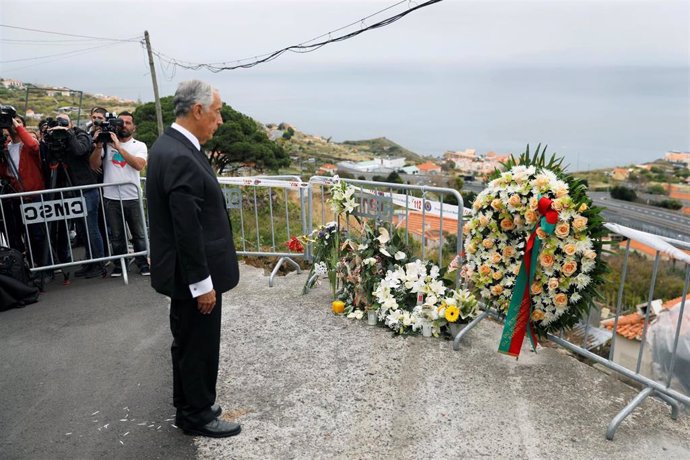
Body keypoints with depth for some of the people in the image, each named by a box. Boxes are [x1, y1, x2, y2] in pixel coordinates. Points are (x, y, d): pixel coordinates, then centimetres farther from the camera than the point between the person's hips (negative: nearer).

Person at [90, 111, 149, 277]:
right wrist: (99, 145, -12)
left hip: (132, 197, -1)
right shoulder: (107, 143, 8)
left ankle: (143, 263, 16)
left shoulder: (139, 146, 5)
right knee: (116, 235, 9)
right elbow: (94, 165, 0)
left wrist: (119, 147, -17)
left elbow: (139, 165, -15)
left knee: (139, 233, 4)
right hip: (111, 197, 1)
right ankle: (119, 264, 21)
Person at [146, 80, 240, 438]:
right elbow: (187, 231, -25)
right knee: (198, 346, 8)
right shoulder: (181, 158, -25)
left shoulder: (169, 145, 7)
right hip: (193, 274, -10)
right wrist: (202, 284, -19)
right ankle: (197, 415, 27)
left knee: (188, 343, 22)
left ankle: (188, 407, 40)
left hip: (186, 271, 10)